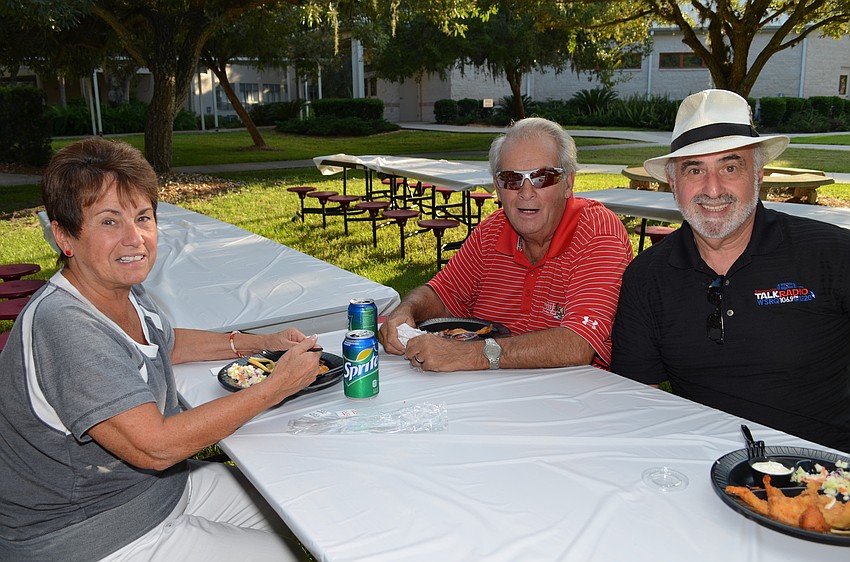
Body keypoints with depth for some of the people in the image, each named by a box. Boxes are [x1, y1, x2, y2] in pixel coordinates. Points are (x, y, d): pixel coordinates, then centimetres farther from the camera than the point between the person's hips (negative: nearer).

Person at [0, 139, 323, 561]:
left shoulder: (124, 291, -3)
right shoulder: (63, 328, -30)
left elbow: (163, 342, 19)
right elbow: (155, 445, -32)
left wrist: (262, 343, 6)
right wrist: (277, 386, -26)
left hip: (161, 484, 9)